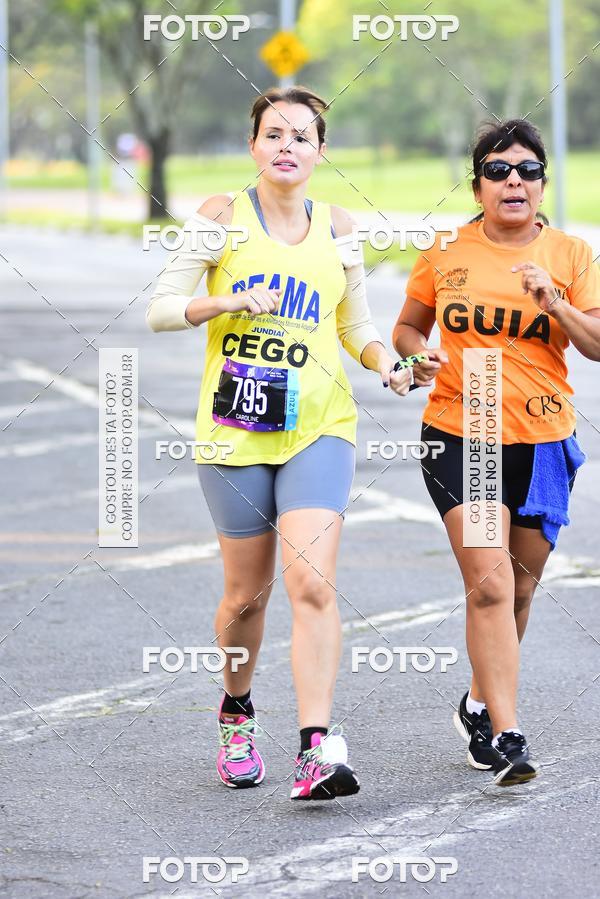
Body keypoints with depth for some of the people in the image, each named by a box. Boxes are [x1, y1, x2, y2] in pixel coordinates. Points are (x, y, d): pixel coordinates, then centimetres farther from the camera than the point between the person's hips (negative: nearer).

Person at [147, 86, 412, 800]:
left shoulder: (337, 230, 8)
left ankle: (317, 749, -19)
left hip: (319, 426, 1)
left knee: (311, 583, -16)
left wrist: (385, 364, -1)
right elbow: (160, 308, -1)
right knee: (247, 591, 8)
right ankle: (236, 713, 36)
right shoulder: (222, 215, 0)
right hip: (233, 428, 0)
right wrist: (230, 301, -17)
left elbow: (355, 324, 19)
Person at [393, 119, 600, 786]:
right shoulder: (445, 253, 3)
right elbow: (408, 325, 15)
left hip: (542, 441, 2)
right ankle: (506, 737, -15)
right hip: (459, 436, -2)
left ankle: (481, 705, 34)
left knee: (518, 588, 11)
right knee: (489, 583, -14)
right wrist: (418, 357, -6)